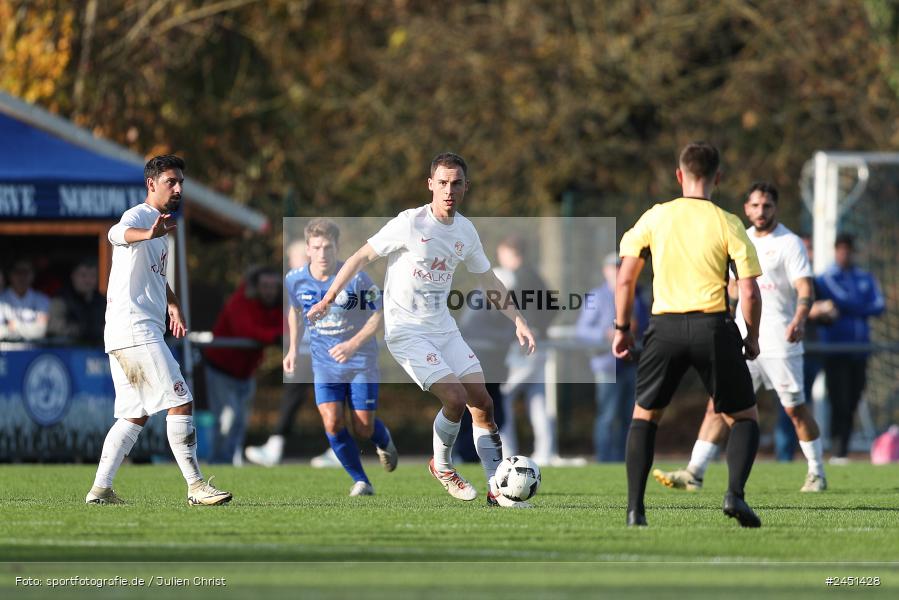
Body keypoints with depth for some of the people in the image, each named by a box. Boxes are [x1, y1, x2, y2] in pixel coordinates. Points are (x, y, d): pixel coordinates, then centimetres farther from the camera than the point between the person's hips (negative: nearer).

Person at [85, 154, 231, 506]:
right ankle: (196, 486, -11)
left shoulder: (158, 226, 22)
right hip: (136, 329, -10)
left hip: (124, 335, 10)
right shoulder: (139, 216, -9)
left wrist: (172, 305, 22)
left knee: (134, 415, 12)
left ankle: (100, 489, 11)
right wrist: (148, 235, -58)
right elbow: (117, 234, -36)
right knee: (181, 402, -11)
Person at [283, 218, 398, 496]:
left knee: (363, 428, -1)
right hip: (324, 363, 2)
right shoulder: (296, 280, -8)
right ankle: (361, 481, -1)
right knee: (331, 422, -16)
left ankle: (384, 441, 38)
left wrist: (353, 344, -25)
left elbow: (378, 315, -12)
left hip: (360, 360, -2)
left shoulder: (356, 278, -20)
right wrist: (293, 348, 9)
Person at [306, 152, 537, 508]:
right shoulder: (410, 224, -15)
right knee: (456, 398, -19)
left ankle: (497, 489, 8)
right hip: (406, 331, -6)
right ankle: (441, 466, 7)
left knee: (483, 402, 0)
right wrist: (328, 299, -16)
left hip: (443, 328, 6)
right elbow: (361, 257, -10)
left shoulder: (466, 231, 4)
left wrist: (518, 321, 13)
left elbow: (489, 281, 18)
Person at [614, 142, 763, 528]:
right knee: (744, 418, 12)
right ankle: (735, 493, -10)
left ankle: (635, 508, 8)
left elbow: (625, 279, 6)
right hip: (713, 326, -2)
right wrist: (752, 338, 10)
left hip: (665, 328, 2)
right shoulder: (728, 224, -1)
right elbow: (749, 293, -4)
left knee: (644, 416, 18)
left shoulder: (654, 218, 5)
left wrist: (622, 329, 17)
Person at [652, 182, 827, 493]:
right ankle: (694, 473, -7)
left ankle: (817, 474, 17)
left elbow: (805, 289, -16)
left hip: (779, 341, -5)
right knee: (719, 404, -3)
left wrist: (799, 320, -34)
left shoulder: (790, 244, -7)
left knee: (796, 408, 2)